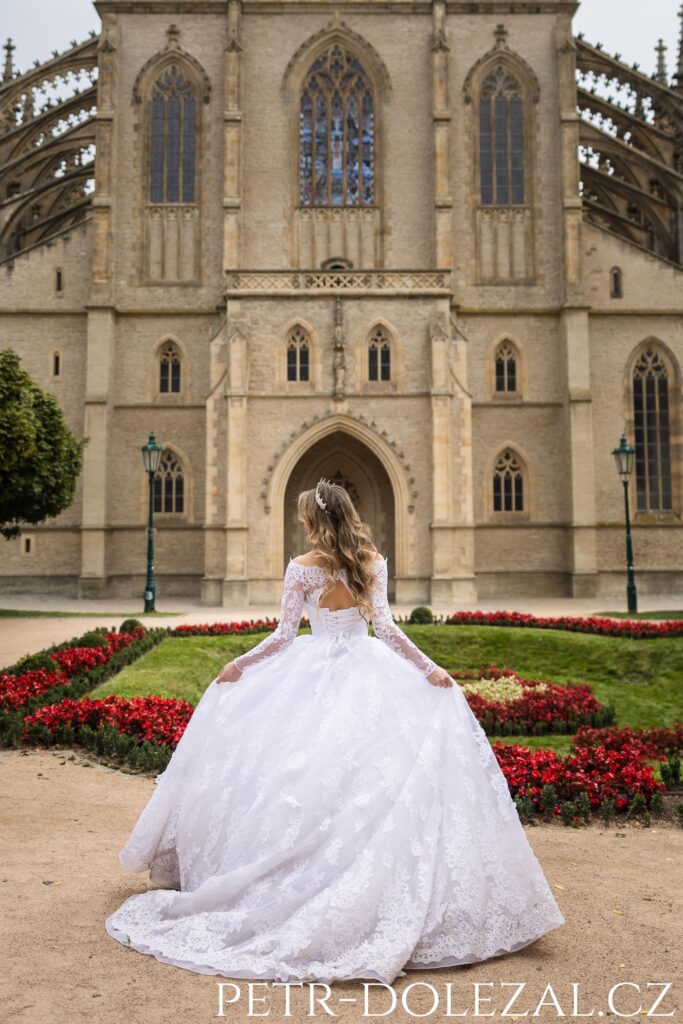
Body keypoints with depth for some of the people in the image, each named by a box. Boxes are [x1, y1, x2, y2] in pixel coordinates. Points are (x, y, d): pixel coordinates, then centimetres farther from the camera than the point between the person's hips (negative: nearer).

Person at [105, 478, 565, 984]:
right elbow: (385, 625, -9)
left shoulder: (302, 567, -4)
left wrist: (240, 664, 8)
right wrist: (429, 667, -8)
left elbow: (284, 635, -4)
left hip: (313, 670, -1)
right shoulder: (374, 562, 0)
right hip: (366, 672, 1)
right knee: (371, 771, 1)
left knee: (302, 772, 12)